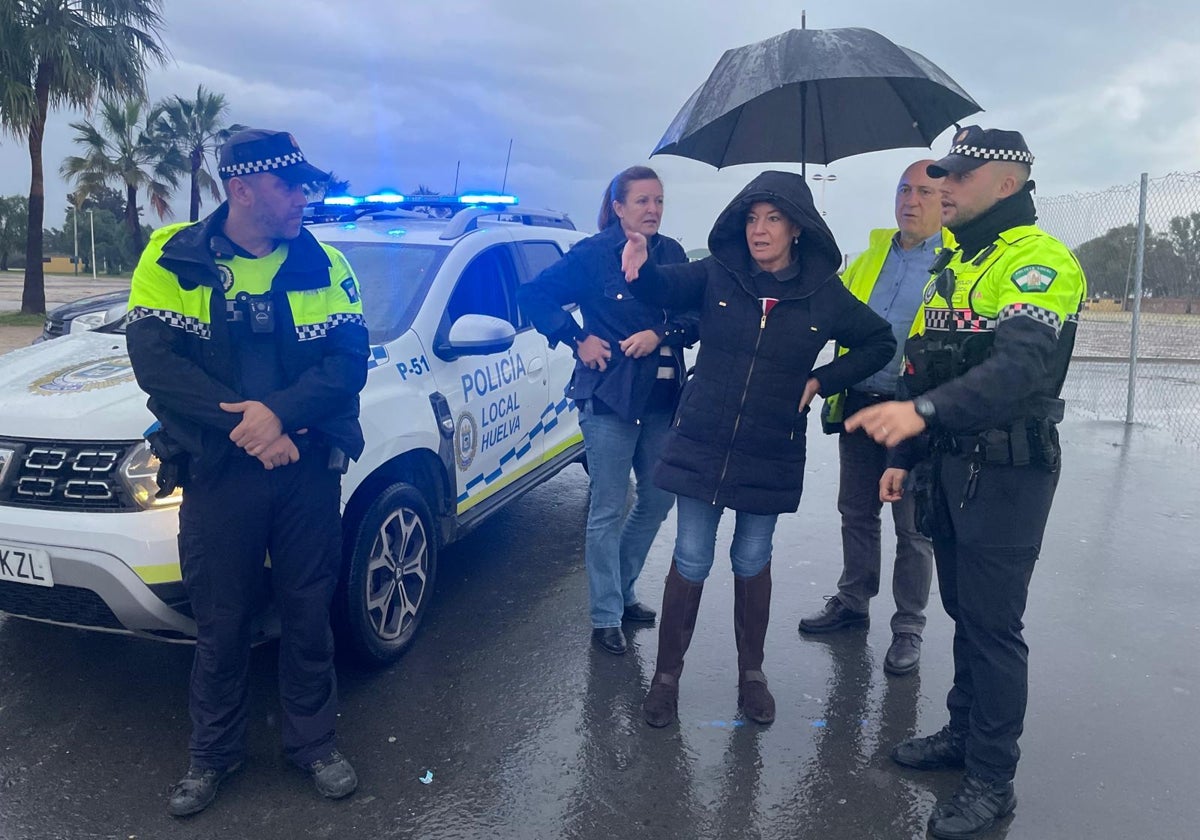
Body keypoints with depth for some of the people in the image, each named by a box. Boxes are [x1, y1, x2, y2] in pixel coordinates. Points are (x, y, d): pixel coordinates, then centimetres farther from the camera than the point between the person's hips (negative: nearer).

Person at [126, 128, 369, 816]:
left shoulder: (324, 264, 2)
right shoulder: (173, 259, -2)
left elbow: (350, 361, -7)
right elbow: (154, 361, -11)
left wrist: (281, 412, -22)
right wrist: (245, 424, -20)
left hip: (309, 469, 1)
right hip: (217, 473, -1)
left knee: (309, 615, 12)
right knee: (221, 623, 11)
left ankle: (315, 742, 31)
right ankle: (214, 754, 32)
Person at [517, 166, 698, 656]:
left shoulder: (671, 254, 7)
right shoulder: (593, 254, -6)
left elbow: (694, 318, 4)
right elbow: (533, 296, -3)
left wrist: (660, 334, -14)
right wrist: (578, 339, -9)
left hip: (661, 396, 6)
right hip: (609, 397, -6)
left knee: (658, 499, 14)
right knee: (609, 511, -1)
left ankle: (622, 591, 34)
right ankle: (606, 619, 12)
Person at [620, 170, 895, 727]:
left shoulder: (824, 294, -1)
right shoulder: (716, 275, -3)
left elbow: (880, 343, 11)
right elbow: (666, 290, -17)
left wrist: (822, 381, 1)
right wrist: (642, 268, -40)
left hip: (770, 455, 1)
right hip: (700, 444, -1)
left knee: (752, 562, 13)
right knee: (691, 562, 3)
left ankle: (751, 675, 31)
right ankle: (666, 676, 19)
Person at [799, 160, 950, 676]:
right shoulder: (870, 258, 13)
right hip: (858, 405, 5)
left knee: (912, 527, 7)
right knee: (857, 512, 16)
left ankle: (908, 628, 20)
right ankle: (852, 602, 33)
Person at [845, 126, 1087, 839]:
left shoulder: (1040, 261, -14)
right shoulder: (954, 265, 14)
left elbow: (1020, 366, -31)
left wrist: (925, 410, -44)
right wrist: (905, 454, 16)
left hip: (1008, 472, -8)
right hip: (951, 465, 8)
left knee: (994, 624, 0)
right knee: (964, 611, 18)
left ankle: (993, 780, 15)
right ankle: (965, 732, 35)